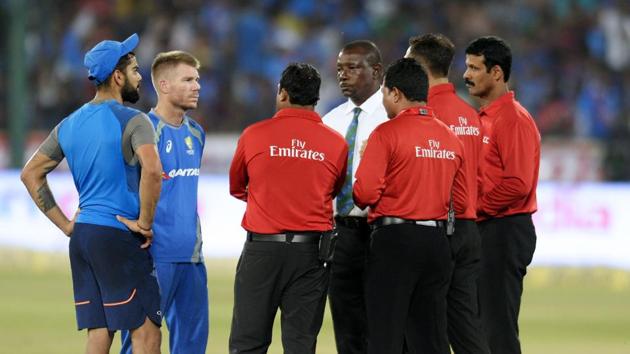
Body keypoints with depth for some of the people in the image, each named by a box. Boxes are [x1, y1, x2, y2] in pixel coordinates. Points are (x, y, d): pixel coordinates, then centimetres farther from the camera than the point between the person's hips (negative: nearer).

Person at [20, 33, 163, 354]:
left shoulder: (69, 125, 14)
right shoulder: (132, 121, -9)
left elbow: (31, 174, 18)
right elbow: (152, 170, -26)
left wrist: (66, 225, 15)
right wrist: (145, 223, -14)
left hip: (82, 235, 8)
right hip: (118, 237, -8)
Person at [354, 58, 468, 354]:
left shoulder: (386, 133, -9)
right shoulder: (450, 138, 9)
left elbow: (366, 193, -15)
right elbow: (460, 201, 12)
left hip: (394, 240, -6)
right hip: (437, 240, 6)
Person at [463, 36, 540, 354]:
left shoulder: (514, 118, -13)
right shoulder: (482, 117, 16)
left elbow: (518, 184, -21)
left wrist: (475, 209, -13)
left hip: (504, 231, -10)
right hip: (483, 231, 10)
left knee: (498, 327, -8)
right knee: (478, 325, 11)